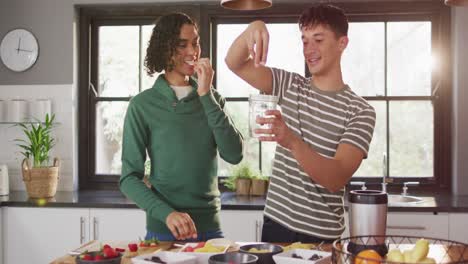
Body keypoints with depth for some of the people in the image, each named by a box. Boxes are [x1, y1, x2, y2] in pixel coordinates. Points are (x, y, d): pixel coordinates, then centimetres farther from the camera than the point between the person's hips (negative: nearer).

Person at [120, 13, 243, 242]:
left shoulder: (211, 98, 5)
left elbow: (234, 155, -8)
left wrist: (206, 96, -13)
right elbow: (129, 178, -7)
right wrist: (166, 213, -23)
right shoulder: (143, 105, -6)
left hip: (210, 226, 3)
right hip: (164, 230, -3)